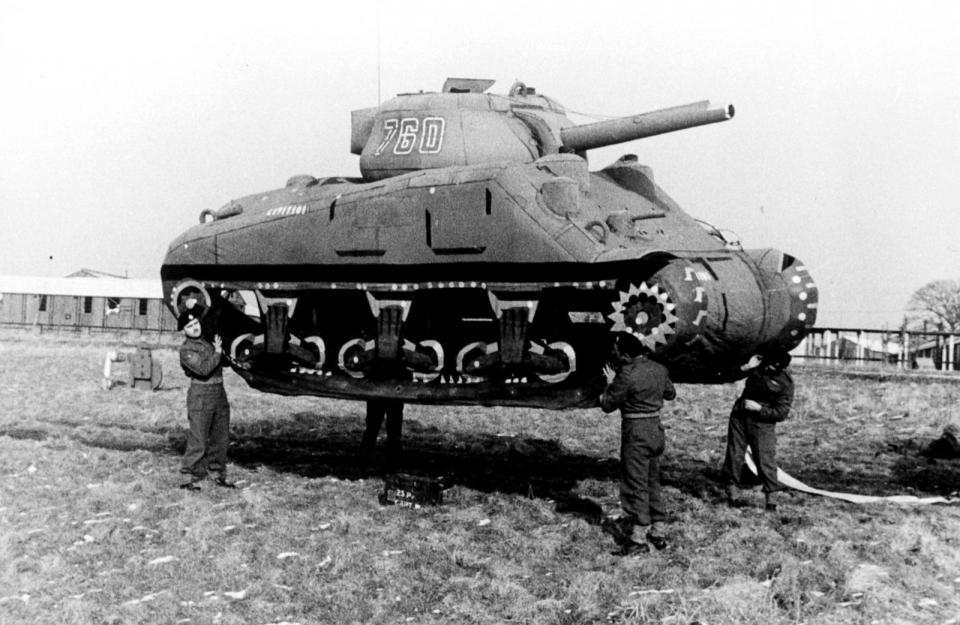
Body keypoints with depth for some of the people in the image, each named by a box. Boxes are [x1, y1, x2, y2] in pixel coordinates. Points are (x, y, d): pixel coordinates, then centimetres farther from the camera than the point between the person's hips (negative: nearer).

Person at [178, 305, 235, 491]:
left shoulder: (209, 338, 11)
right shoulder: (186, 349, -10)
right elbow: (204, 369, -21)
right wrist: (218, 352, -11)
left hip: (219, 392, 7)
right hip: (201, 394, -7)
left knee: (221, 437, 11)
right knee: (198, 440, -7)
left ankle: (219, 475, 20)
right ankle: (188, 478, 1)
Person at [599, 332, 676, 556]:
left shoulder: (627, 374, -20)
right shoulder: (659, 369, 3)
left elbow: (607, 405, -12)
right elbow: (670, 394, 20)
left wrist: (610, 383, 3)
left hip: (636, 432, -8)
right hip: (656, 428, 8)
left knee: (635, 485, 0)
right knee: (652, 482, 18)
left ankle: (638, 539, 3)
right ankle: (657, 531, 26)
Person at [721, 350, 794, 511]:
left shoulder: (785, 384, -13)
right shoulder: (759, 362, 0)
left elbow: (780, 413, -12)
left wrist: (758, 408, -21)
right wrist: (745, 368, -12)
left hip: (762, 422, -4)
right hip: (740, 414, 5)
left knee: (765, 459, -8)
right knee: (734, 455, 6)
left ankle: (771, 498, 3)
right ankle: (732, 493, 16)